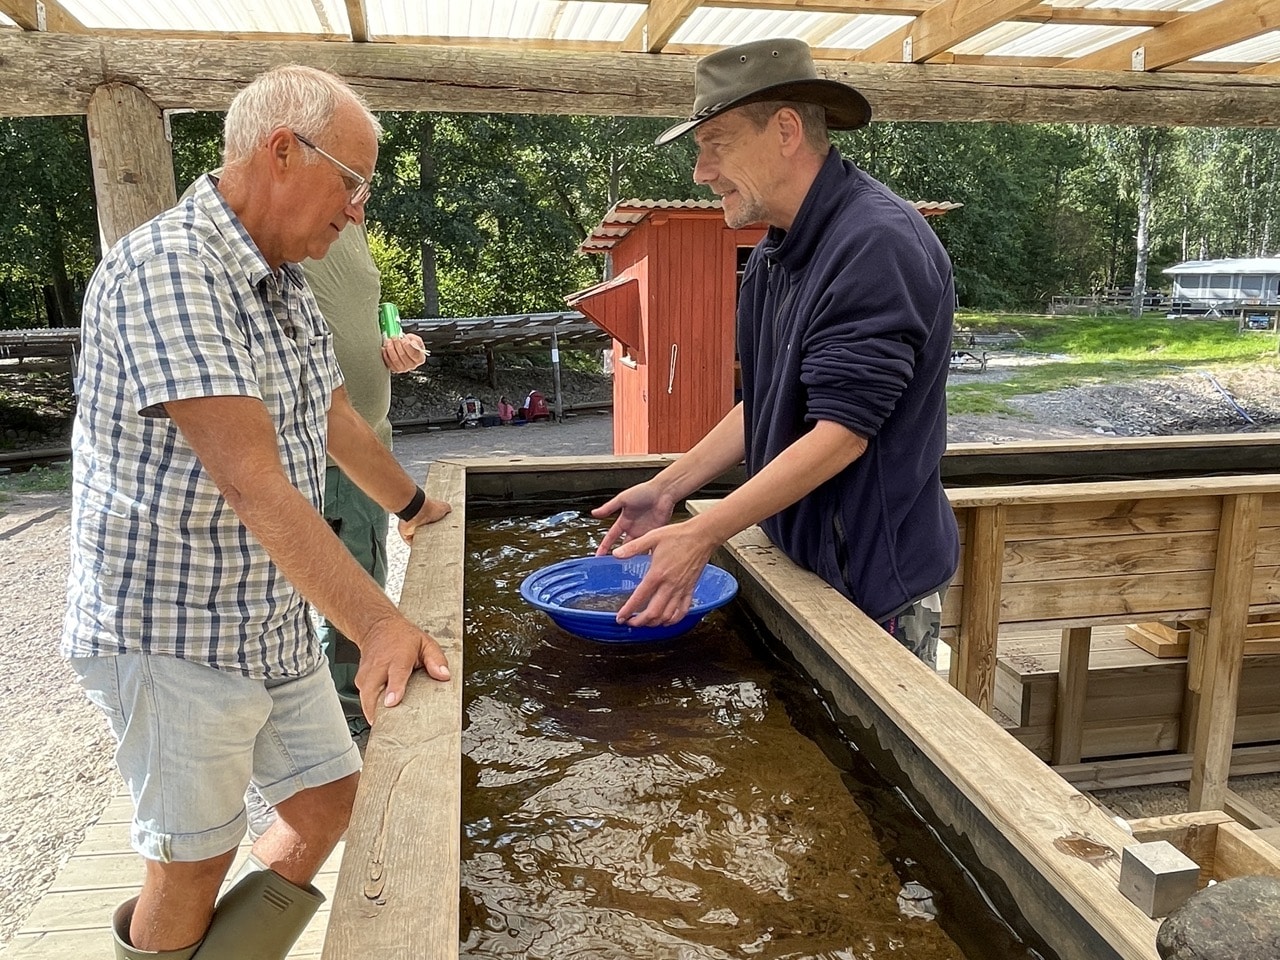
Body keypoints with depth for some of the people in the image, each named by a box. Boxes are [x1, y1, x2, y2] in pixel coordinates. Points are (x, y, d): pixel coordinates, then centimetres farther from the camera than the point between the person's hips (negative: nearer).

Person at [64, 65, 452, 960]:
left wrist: (415, 506, 29)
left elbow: (338, 419, 19)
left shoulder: (286, 282, 7)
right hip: (172, 633, -8)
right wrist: (378, 623, -34)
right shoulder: (168, 269, -22)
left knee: (330, 798, 14)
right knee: (195, 861, 9)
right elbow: (252, 484, -31)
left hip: (278, 624, 8)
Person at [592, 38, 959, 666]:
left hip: (877, 577, -8)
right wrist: (669, 487, 8)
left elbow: (841, 432, -25)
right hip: (804, 560, 8)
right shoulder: (775, 255, 6)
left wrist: (701, 536, -25)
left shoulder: (877, 244, -22)